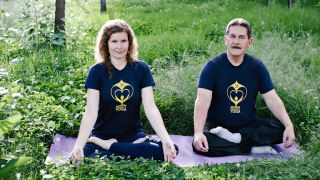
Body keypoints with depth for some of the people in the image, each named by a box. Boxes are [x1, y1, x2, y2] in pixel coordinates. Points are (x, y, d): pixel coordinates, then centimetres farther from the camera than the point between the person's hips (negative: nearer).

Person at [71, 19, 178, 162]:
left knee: (168, 150, -25)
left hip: (133, 135, 4)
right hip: (102, 135, -3)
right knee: (83, 158, -35)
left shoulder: (141, 69, -1)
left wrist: (166, 139, -23)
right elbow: (91, 113, -13)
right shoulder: (97, 71, -5)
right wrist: (79, 145, -29)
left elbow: (150, 108, -8)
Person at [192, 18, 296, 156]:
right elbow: (202, 101, -22)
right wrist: (198, 132, -38)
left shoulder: (257, 67, -2)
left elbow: (272, 99, -6)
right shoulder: (212, 66, -11)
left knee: (282, 129, -20)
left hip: (249, 125, 3)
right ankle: (254, 148, -23)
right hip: (217, 125, -3)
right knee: (200, 144, -33)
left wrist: (289, 126, -23)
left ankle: (235, 139, -20)